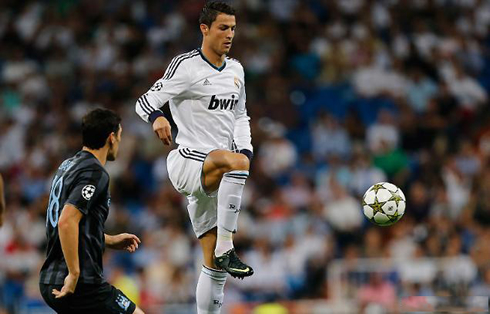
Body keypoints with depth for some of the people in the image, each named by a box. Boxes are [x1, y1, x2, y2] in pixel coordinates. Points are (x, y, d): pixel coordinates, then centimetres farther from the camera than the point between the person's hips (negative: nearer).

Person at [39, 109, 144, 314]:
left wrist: (110, 241, 24)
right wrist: (74, 274, -21)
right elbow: (67, 222, -24)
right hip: (82, 286, -9)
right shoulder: (95, 173, -13)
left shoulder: (68, 165, 16)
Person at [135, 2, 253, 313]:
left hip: (216, 177, 7)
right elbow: (146, 101, -13)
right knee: (237, 162, -38)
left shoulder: (236, 70, 13)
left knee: (214, 266, 5)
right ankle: (225, 249, -33)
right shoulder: (186, 66, -8)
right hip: (188, 162, -7)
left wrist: (246, 148, 6)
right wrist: (157, 117, -36)